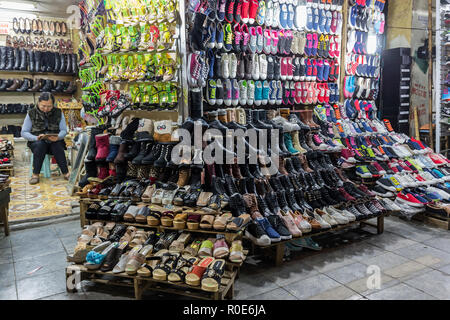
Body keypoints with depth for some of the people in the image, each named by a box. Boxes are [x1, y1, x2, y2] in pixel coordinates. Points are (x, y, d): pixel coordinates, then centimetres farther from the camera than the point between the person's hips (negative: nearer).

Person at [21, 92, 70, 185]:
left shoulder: (58, 113, 4)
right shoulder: (31, 113, 2)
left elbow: (64, 130, 3)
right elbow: (24, 132, 2)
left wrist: (57, 137, -20)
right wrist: (36, 138, -18)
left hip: (55, 141, 0)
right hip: (36, 142, 0)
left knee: (57, 146, -33)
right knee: (40, 145, -34)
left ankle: (66, 173, -33)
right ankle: (35, 174, -30)